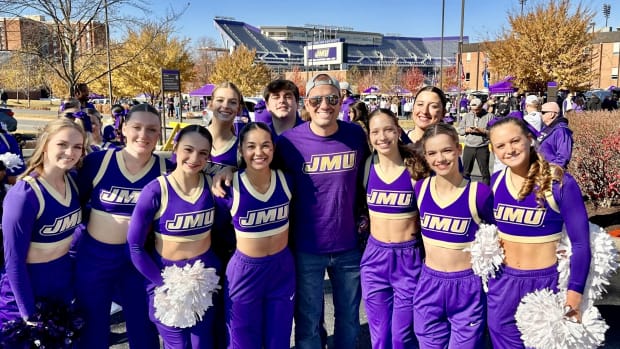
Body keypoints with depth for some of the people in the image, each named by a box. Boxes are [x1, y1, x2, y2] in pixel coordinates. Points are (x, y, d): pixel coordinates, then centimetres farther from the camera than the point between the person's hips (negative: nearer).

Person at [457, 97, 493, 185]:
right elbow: (459, 130, 10)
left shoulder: (489, 116, -2)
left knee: (485, 172, 5)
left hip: (483, 148, -3)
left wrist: (483, 131, -19)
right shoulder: (467, 116, 9)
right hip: (468, 147, 3)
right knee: (465, 171, 9)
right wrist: (466, 130, -10)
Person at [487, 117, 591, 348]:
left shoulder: (560, 183, -16)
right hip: (502, 282, 4)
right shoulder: (496, 181, -3)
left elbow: (580, 242, -11)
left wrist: (575, 290, -11)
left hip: (546, 282, -3)